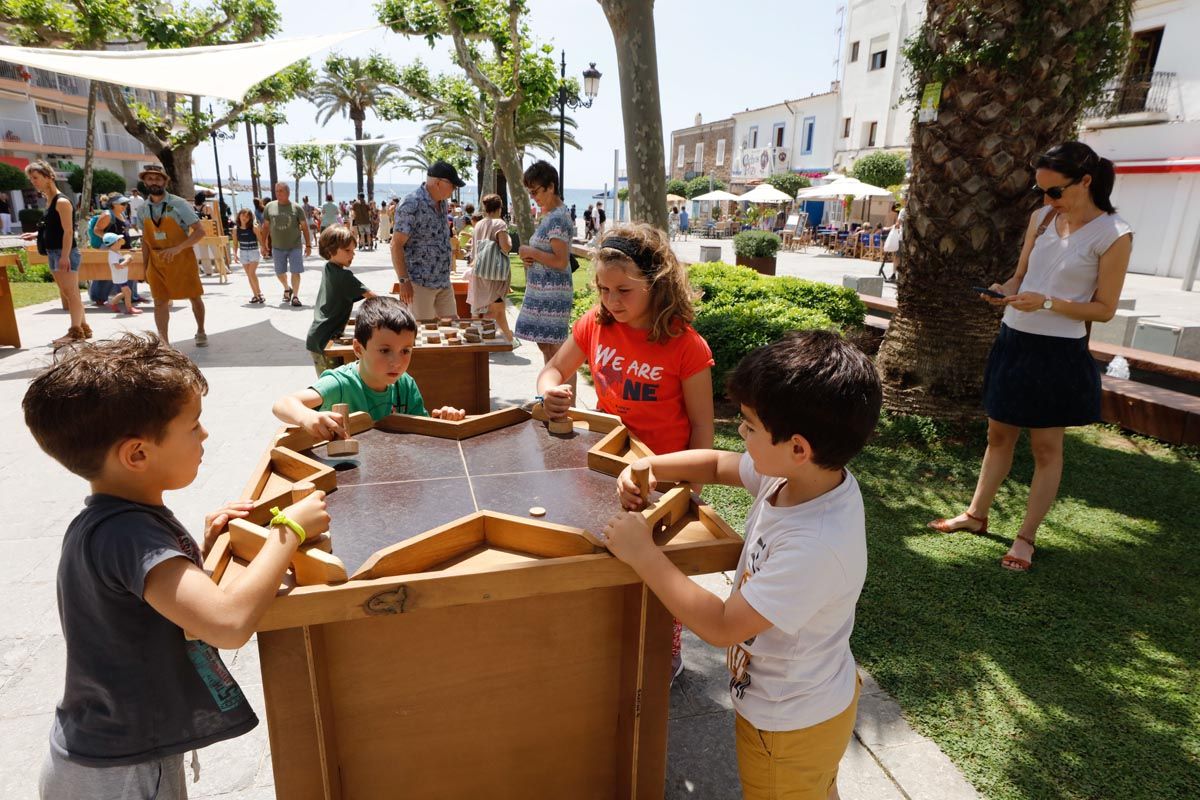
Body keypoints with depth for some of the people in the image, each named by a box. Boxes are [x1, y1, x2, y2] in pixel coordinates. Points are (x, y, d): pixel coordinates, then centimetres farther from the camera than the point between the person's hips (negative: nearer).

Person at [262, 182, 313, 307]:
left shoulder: (297, 208, -4)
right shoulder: (269, 207, 2)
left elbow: (304, 227, -1)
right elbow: (266, 227, 8)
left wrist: (308, 245, -4)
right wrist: (264, 245, 7)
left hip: (294, 246, -3)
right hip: (277, 247, 3)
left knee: (295, 272, -3)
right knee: (279, 272, 13)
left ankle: (295, 296, 7)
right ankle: (287, 288, 40)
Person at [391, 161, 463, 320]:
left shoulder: (442, 203, 9)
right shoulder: (411, 205, -17)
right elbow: (396, 245, -17)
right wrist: (404, 281, -19)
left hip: (444, 282, 8)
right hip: (420, 284, -8)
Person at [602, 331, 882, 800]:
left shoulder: (815, 547, -41)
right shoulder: (805, 473, -17)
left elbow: (721, 626, -33)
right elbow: (718, 465, 0)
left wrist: (642, 554, -29)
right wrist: (649, 466, -15)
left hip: (790, 726, -7)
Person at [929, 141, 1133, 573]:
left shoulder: (1113, 234, -11)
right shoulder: (1041, 218, 5)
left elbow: (1104, 308, -10)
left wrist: (1046, 302, -23)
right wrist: (1003, 291, -10)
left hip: (1058, 352, -5)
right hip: (1013, 341, 5)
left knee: (1046, 446, 6)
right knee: (999, 432, 14)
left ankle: (1026, 536, 17)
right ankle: (976, 515, 28)